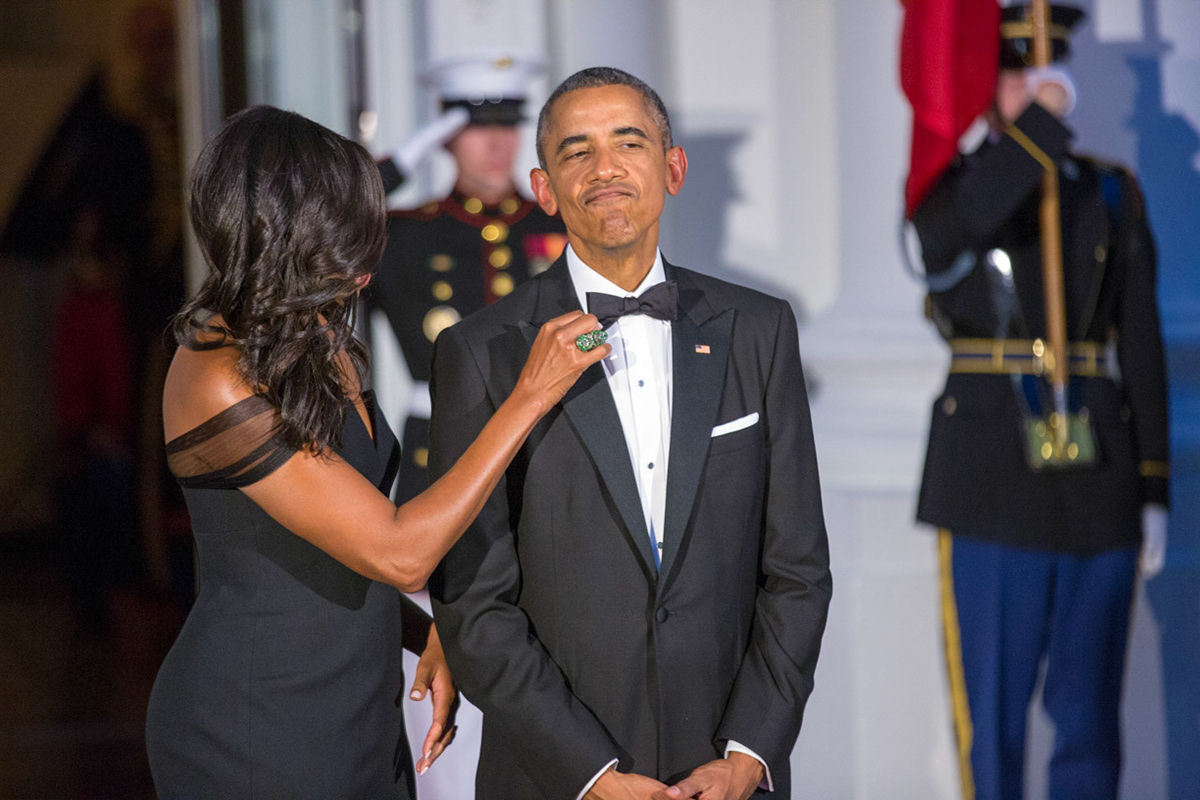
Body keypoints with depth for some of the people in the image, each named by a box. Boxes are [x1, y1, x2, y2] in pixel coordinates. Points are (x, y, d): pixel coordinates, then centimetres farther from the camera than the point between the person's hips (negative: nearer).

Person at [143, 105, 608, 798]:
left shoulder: (322, 349, 7)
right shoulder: (218, 381, -21)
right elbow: (398, 553, -24)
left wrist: (427, 637, 0)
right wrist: (530, 398, -20)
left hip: (360, 718, 8)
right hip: (254, 736, -8)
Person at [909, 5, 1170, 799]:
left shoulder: (1112, 195, 10)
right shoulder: (947, 188, 3)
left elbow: (1142, 347, 8)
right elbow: (974, 218, -25)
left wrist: (1156, 493, 4)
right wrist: (1039, 118, -17)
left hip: (1100, 485, 3)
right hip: (993, 487, -2)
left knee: (1089, 706, 7)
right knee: (992, 705, -1)